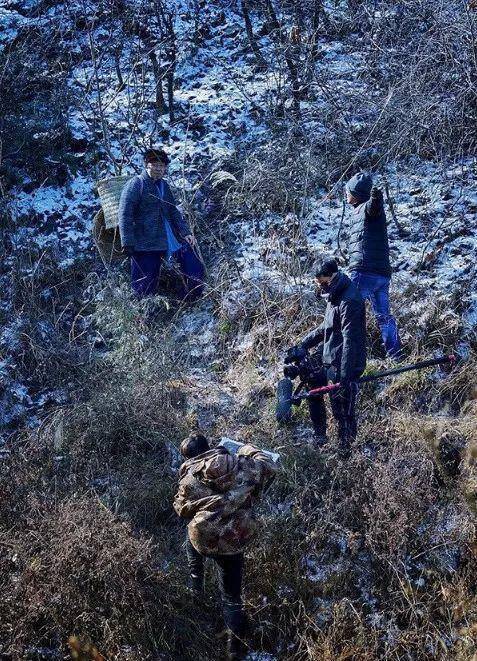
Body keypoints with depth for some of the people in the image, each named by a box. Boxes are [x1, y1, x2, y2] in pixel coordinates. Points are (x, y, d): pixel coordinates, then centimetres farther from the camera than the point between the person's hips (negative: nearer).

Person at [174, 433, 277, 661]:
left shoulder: (190, 478, -5)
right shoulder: (238, 463, -3)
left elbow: (182, 509, 11)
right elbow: (269, 468, 10)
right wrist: (250, 451, 25)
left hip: (205, 541, -1)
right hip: (237, 541, 1)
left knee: (192, 538, 38)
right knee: (232, 594, 16)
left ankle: (197, 585, 44)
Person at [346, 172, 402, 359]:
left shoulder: (366, 207, -7)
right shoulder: (360, 210, 21)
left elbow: (374, 207, -33)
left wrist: (375, 199, -54)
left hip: (365, 272, -10)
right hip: (383, 273, 10)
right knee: (384, 315, 11)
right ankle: (396, 356, 11)